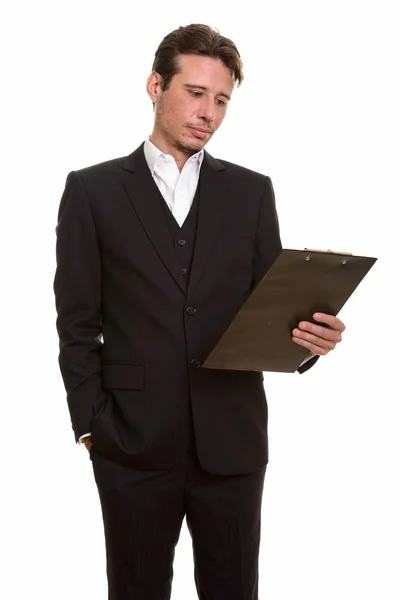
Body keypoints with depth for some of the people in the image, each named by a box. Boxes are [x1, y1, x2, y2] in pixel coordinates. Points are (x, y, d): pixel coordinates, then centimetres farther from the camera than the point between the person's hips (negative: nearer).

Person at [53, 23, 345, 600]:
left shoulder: (251, 191, 7)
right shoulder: (92, 190, 2)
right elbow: (78, 321, 1)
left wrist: (308, 336, -15)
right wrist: (90, 422, -5)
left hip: (232, 442, 2)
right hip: (133, 443, -1)